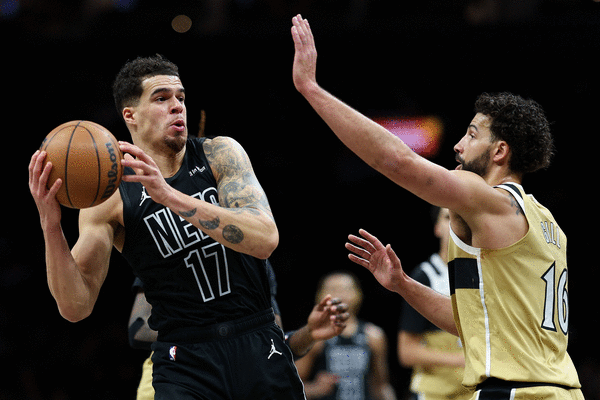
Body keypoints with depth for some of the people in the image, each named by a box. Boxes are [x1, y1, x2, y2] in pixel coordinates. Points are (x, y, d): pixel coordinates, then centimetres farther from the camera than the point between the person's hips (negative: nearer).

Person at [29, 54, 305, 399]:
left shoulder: (220, 155, -2)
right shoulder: (108, 198, -4)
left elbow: (266, 240, -19)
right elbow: (76, 307, -9)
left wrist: (169, 195, -28)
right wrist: (51, 227, -26)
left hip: (259, 344, 2)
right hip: (185, 356, -1)